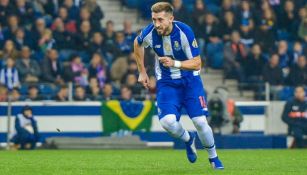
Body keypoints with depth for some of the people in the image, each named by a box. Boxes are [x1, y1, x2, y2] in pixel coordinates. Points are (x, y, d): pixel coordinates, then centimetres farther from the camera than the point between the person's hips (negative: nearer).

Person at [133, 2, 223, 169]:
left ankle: (213, 158, 16)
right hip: (166, 83, 2)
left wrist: (175, 63, -36)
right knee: (168, 121, -22)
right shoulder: (150, 32, -15)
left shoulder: (184, 32, -23)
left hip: (190, 80, -1)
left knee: (200, 122, -12)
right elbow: (137, 44, 11)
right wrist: (142, 72, 13)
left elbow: (197, 63, -20)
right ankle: (188, 139, 14)